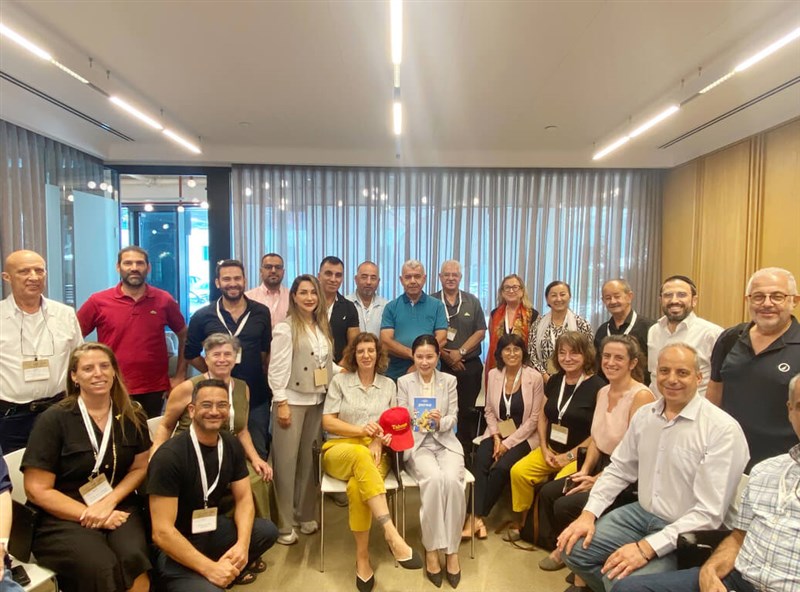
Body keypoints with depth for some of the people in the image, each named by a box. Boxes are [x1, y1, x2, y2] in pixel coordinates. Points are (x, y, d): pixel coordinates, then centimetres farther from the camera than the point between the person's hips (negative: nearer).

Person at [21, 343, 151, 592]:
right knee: (102, 568, -30)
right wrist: (88, 514, -13)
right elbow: (37, 490, -5)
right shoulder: (54, 420, -5)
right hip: (62, 517, -2)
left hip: (118, 507, 3)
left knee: (133, 558, -29)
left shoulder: (132, 417, 5)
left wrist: (110, 501, -9)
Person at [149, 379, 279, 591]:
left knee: (267, 530, -12)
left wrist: (242, 544, -19)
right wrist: (209, 568, -28)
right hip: (172, 547, -7)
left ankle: (231, 569, 10)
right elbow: (162, 532, -25)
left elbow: (243, 498, -1)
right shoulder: (169, 456, -24)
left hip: (211, 529, 7)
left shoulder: (232, 445, -4)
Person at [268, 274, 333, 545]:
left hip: (317, 401, 6)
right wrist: (282, 403, -16)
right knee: (286, 462, 1)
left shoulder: (322, 327, 11)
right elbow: (278, 369, -13)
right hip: (293, 400, -6)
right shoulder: (286, 328, -9)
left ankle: (305, 515, 26)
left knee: (308, 460, 13)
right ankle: (283, 525, 12)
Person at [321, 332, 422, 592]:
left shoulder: (388, 384, 14)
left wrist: (378, 441, -11)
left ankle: (362, 558, -23)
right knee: (360, 454, -40)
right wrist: (362, 430, -13)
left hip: (375, 453, 1)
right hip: (340, 450, -1)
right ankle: (391, 533, -46)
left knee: (357, 487, -36)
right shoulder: (339, 381, 8)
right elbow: (328, 422, 1)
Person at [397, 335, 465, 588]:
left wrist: (440, 422, -18)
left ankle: (452, 550, -15)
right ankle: (431, 549, -18)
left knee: (452, 480, -30)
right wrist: (414, 423, -21)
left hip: (446, 443, 1)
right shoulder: (404, 382, 7)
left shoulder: (449, 381, 9)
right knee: (434, 479, -32)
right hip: (417, 444, -1)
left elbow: (453, 419, 4)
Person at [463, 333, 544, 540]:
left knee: (501, 467, -26)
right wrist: (496, 436, -9)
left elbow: (534, 418, -9)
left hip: (524, 436, -3)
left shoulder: (534, 377, -9)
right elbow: (489, 410, 8)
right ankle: (477, 517, -23)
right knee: (479, 464, -24)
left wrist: (508, 443, -14)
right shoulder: (493, 374, 2)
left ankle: (477, 515, -12)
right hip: (497, 433, 3)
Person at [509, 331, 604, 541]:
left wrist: (570, 456, -13)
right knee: (518, 471, -15)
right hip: (551, 449, 6)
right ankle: (521, 522, 3)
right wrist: (544, 449, 2)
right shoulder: (554, 381, 7)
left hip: (580, 455, -6)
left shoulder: (597, 387, -12)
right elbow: (543, 416, 13)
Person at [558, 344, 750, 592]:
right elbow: (619, 469, 10)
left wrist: (647, 548, -25)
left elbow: (709, 513, -21)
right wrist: (589, 514, -3)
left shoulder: (723, 429, -18)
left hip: (685, 534, -6)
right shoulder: (644, 415, 3)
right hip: (641, 513, 6)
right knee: (572, 549, -4)